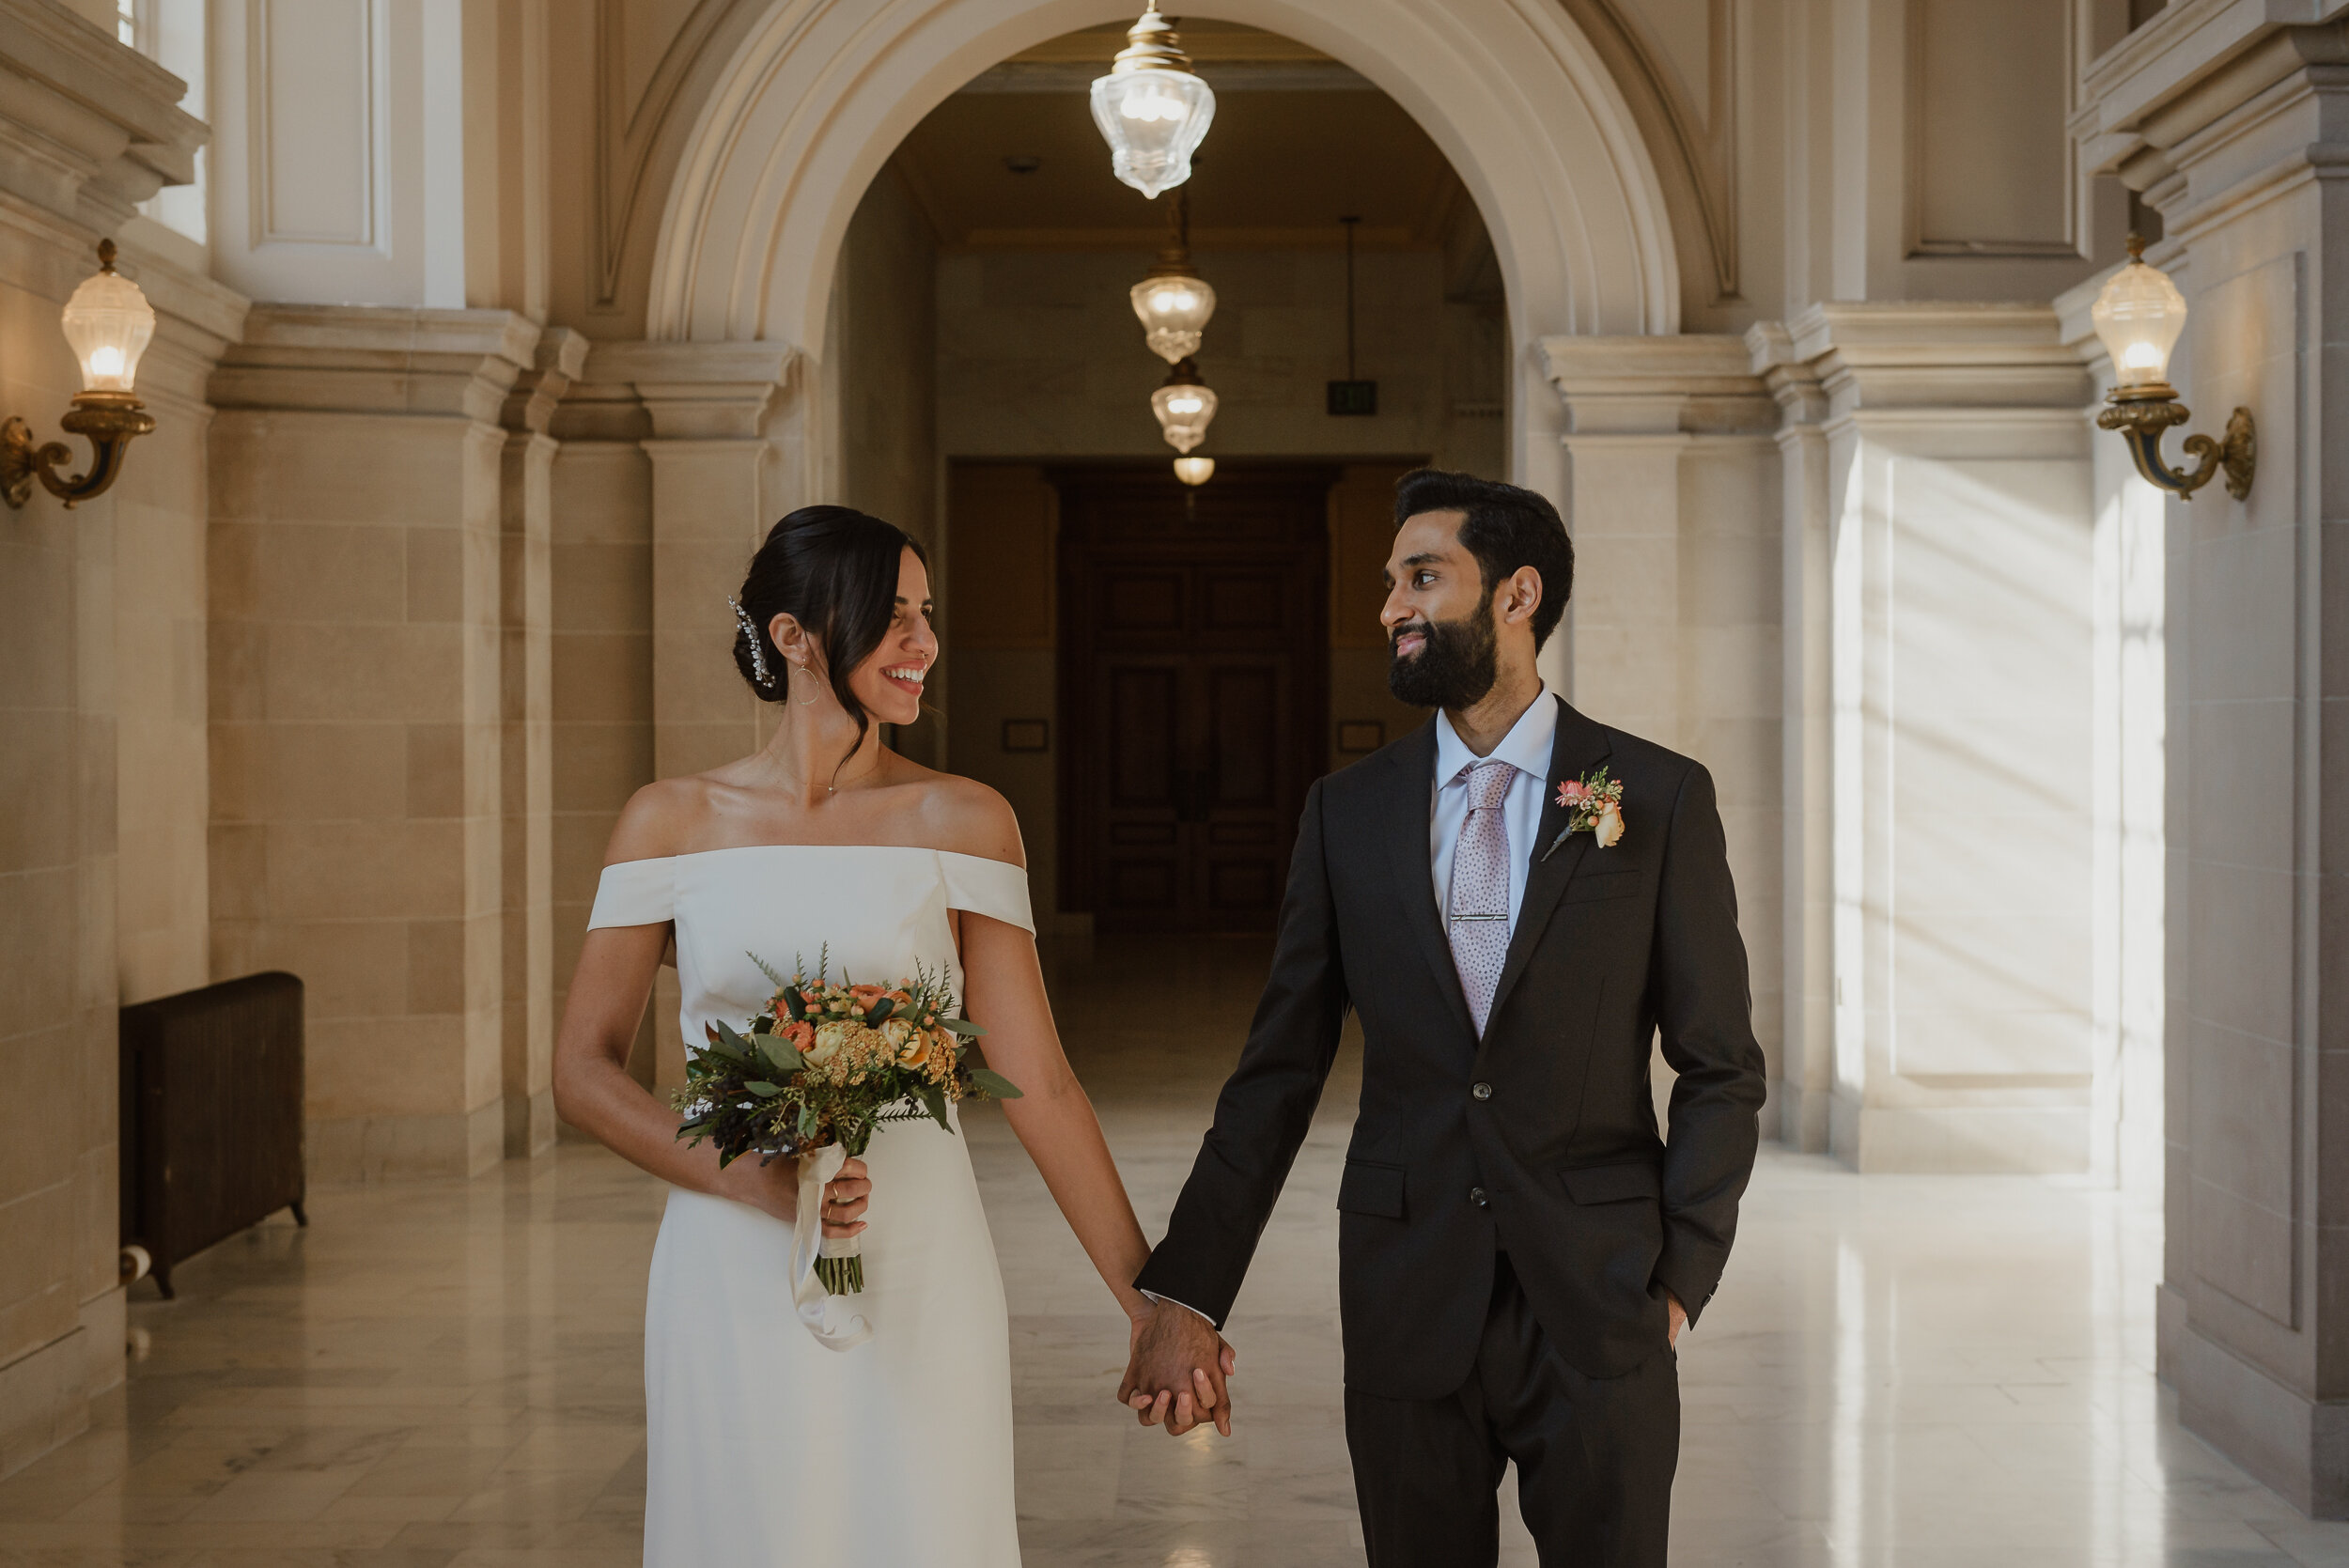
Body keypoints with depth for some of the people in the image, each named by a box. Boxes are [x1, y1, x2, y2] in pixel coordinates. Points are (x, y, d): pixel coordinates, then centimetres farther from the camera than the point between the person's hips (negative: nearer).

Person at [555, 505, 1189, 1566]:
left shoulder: (960, 821, 0)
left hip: (918, 1280, 0)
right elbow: (583, 1071, 3)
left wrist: (1147, 1298, -4)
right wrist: (746, 1176, -13)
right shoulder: (673, 821, 1)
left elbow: (1035, 1080, -1)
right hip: (733, 1286, 0)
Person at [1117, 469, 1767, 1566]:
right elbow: (1277, 1073, 4)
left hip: (1599, 1312, -2)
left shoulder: (1661, 797, -1)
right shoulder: (1348, 813, 5)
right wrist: (1185, 1295, -3)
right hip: (1405, 1306, 2)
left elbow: (1721, 1069, 2)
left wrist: (1680, 1276, -6)